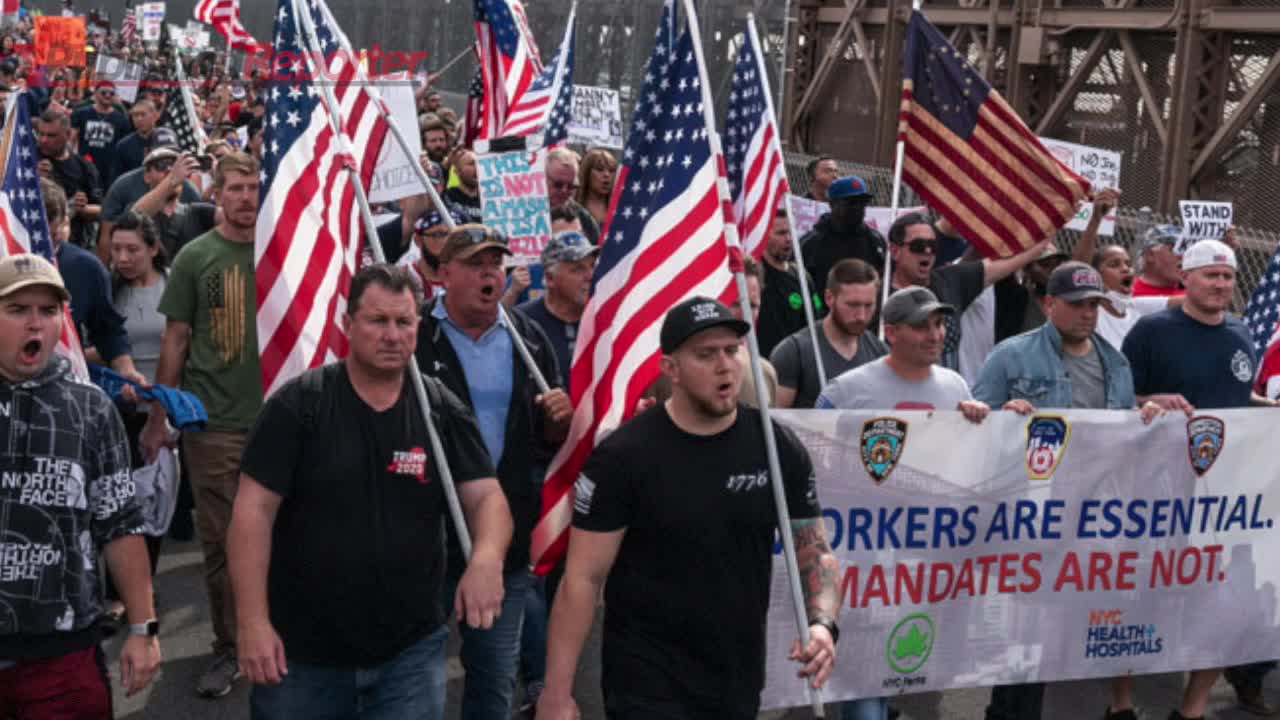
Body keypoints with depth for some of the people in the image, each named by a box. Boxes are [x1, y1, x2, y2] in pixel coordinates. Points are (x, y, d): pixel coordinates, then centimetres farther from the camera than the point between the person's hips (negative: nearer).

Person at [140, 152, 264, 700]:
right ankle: (228, 648, 15)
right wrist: (158, 417, 0)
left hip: (278, 416, 1)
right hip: (214, 422, -1)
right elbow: (176, 338, 2)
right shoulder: (195, 257, 0)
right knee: (220, 540, 3)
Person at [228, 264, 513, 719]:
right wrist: (253, 622, -15)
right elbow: (253, 511, -10)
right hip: (300, 649, -1)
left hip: (411, 650, 2)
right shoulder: (297, 405, -9)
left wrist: (487, 559, -27)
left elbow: (487, 496, -4)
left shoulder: (443, 411, -1)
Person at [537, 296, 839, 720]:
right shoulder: (622, 457, -13)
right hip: (646, 685, -4)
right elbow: (582, 579, -11)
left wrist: (823, 623, -15)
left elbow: (814, 552, 5)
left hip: (740, 682, 4)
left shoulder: (779, 449, -2)